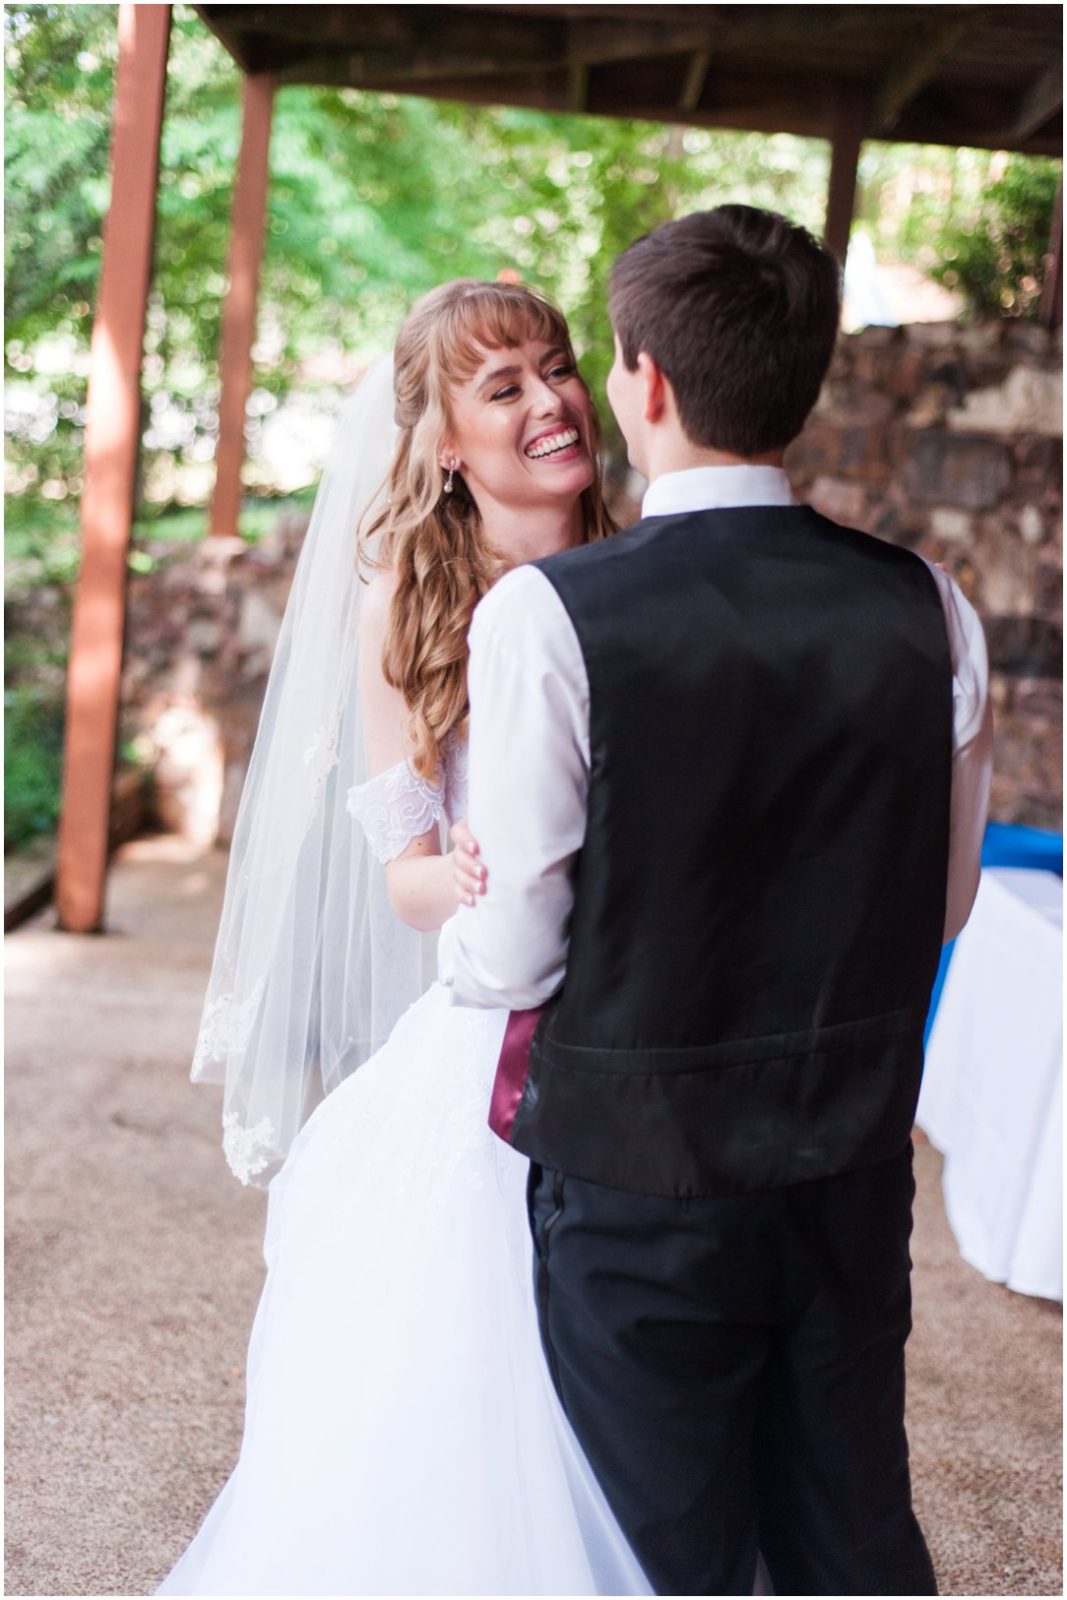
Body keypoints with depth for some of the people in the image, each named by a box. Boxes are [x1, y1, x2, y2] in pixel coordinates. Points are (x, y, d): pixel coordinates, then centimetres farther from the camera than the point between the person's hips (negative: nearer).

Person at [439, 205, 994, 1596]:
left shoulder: (546, 617, -18)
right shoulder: (926, 607, -6)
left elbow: (510, 961, -13)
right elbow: (941, 908, 5)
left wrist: (452, 939, 9)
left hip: (641, 1183, -4)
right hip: (855, 1169, 4)